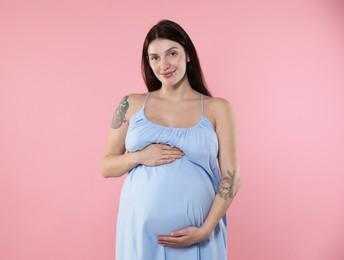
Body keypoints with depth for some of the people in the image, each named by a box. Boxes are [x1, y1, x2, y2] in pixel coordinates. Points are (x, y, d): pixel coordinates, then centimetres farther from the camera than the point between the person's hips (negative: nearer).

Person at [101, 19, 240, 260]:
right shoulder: (132, 104, 3)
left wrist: (205, 229, -12)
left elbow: (231, 177, -2)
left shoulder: (217, 108, 0)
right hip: (140, 230, 2)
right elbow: (106, 166, 6)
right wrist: (139, 157, -12)